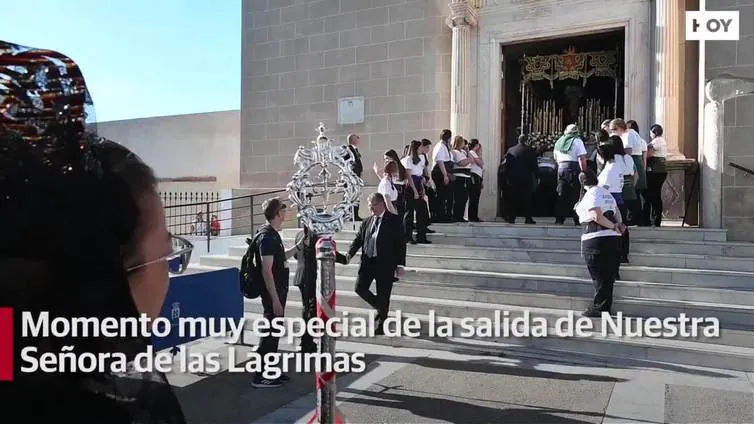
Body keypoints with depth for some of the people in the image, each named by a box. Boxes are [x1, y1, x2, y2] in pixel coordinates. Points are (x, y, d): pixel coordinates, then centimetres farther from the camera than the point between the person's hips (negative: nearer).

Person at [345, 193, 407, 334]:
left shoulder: (394, 221, -5)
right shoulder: (367, 222, 10)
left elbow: (401, 243, -6)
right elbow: (358, 239, 9)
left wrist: (400, 264, -10)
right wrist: (350, 253, -8)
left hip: (385, 264, -5)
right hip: (368, 262, 5)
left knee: (383, 295, 3)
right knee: (360, 288, -1)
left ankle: (380, 325, 22)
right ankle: (380, 307, 26)